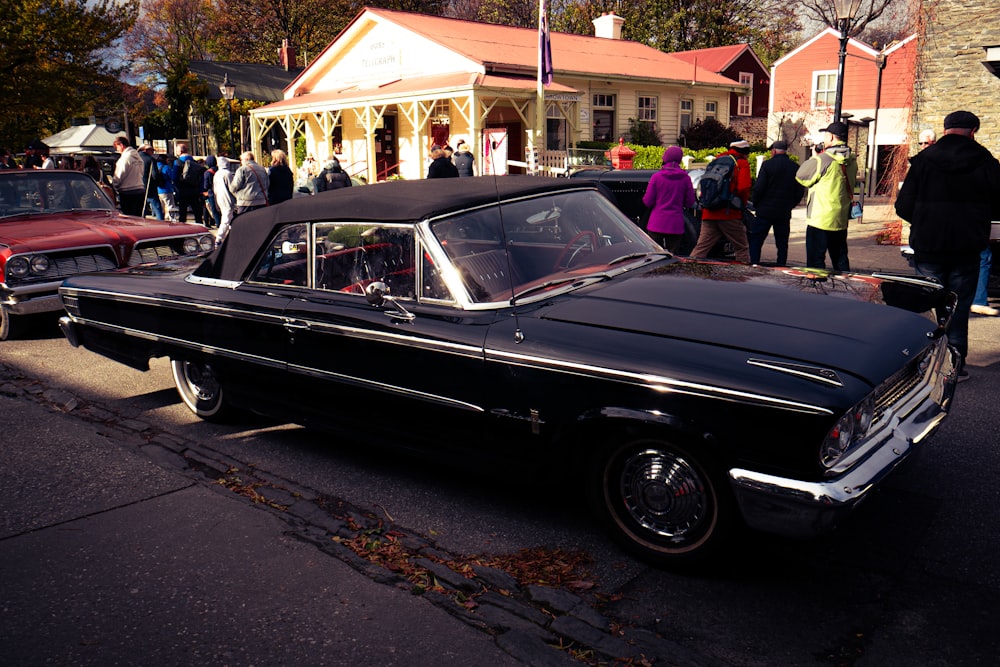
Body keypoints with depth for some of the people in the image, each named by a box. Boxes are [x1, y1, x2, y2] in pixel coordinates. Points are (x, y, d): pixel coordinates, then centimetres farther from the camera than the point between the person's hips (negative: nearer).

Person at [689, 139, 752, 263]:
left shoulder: (717, 160, 19)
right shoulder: (742, 163, 0)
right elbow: (743, 188, -11)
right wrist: (743, 204, 6)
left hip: (709, 214, 5)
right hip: (729, 215, -5)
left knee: (701, 247, 3)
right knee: (742, 248, 7)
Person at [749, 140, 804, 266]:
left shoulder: (767, 164, -8)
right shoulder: (795, 168, 5)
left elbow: (758, 188, -11)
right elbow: (800, 191, 7)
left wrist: (755, 204, 2)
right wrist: (789, 206, 17)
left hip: (765, 211, -4)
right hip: (785, 213, 4)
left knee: (755, 240, 3)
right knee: (782, 244, 11)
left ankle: (754, 265, -4)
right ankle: (781, 266, 11)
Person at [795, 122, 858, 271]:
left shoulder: (823, 160, -16)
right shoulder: (852, 161, 5)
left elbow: (800, 177, -6)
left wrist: (814, 157, 4)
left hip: (819, 221, -7)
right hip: (841, 221, 7)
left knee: (815, 262, -1)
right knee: (841, 261, 15)